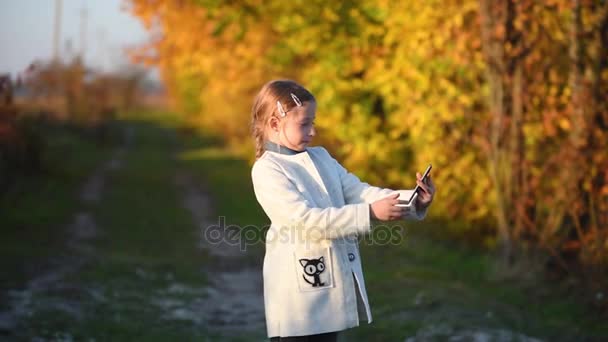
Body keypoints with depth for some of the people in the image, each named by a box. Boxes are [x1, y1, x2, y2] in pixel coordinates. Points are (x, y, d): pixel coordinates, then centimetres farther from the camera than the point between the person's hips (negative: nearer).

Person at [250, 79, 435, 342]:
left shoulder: (321, 157, 13)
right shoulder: (267, 170, -11)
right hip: (299, 292, -7)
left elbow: (358, 191, 4)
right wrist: (370, 213, -28)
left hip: (334, 285, 7)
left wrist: (412, 204, -12)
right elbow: (306, 219, -22)